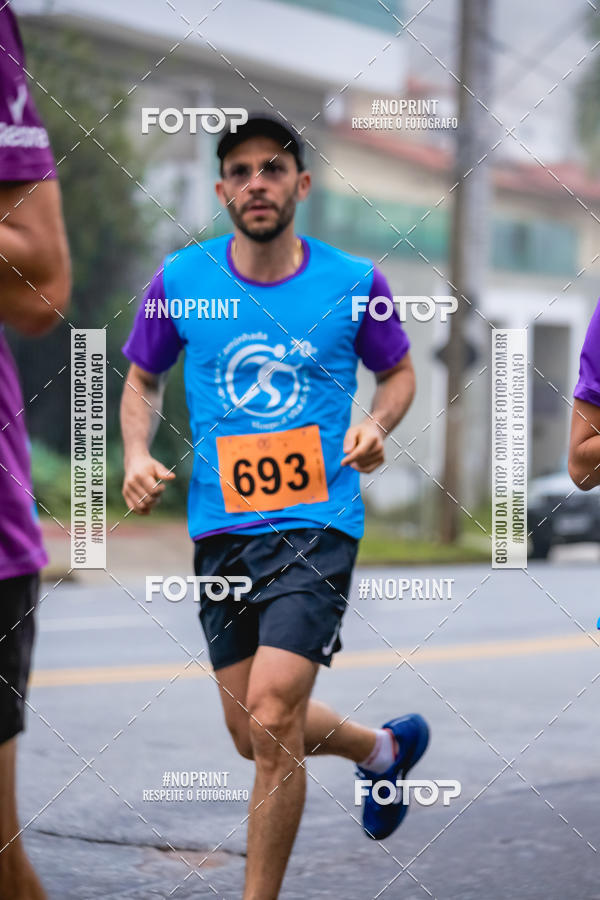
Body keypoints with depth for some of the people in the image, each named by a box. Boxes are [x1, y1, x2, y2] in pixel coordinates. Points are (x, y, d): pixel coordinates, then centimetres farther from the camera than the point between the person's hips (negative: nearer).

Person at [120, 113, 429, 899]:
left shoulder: (353, 282, -1)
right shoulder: (181, 281, 2)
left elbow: (399, 371, 14)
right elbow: (142, 381, 16)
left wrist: (377, 424, -7)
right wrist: (137, 454, -3)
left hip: (318, 524, -3)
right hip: (221, 530, 4)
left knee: (271, 721, -17)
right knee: (255, 736, 11)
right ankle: (384, 748, 42)